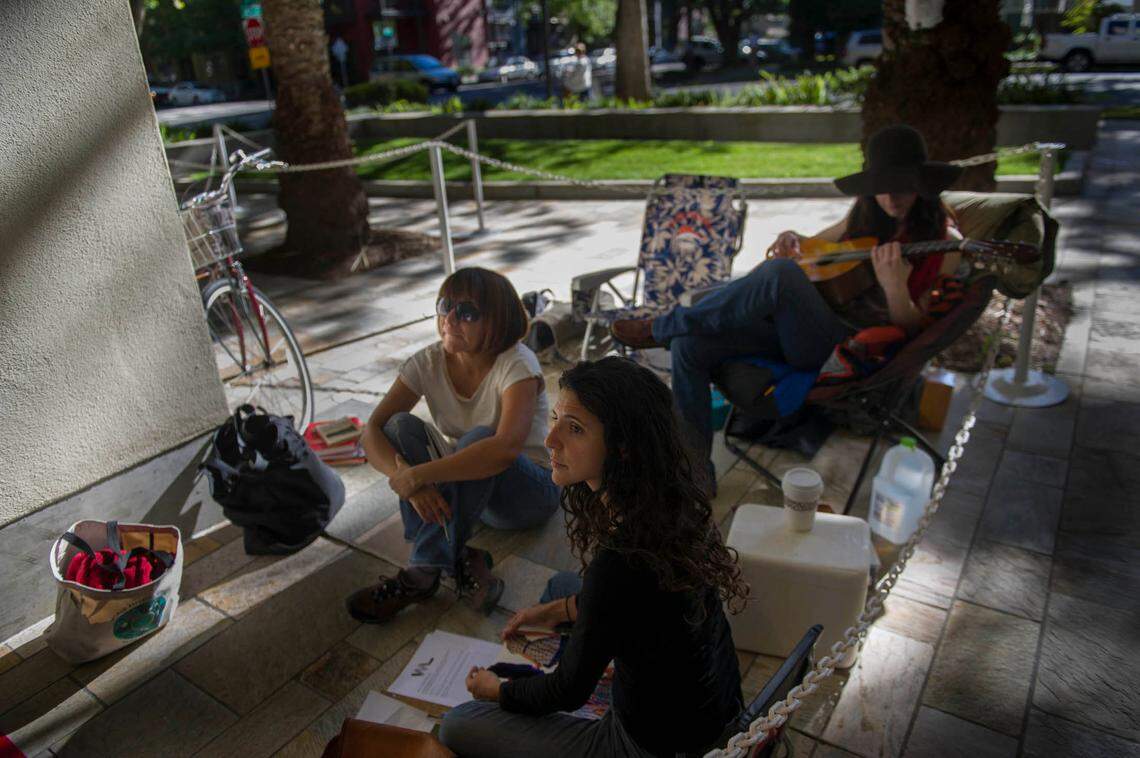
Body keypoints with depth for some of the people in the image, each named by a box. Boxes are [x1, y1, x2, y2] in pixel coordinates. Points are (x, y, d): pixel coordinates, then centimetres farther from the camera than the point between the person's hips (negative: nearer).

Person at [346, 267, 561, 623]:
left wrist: (418, 475, -39)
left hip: (527, 492, -5)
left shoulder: (516, 364, -23)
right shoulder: (429, 362, -9)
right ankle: (461, 561, -25)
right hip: (460, 489, 5)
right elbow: (372, 431, -15)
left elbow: (506, 448, -40)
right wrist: (406, 477, -34)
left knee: (479, 437, -35)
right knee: (401, 427, -20)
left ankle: (421, 573, -26)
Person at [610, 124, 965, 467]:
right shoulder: (865, 213, 16)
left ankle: (662, 328, -15)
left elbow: (913, 330, -3)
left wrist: (895, 285, -24)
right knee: (689, 344, -15)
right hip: (796, 329, 6)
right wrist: (794, 240, 7)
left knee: (780, 273, -34)